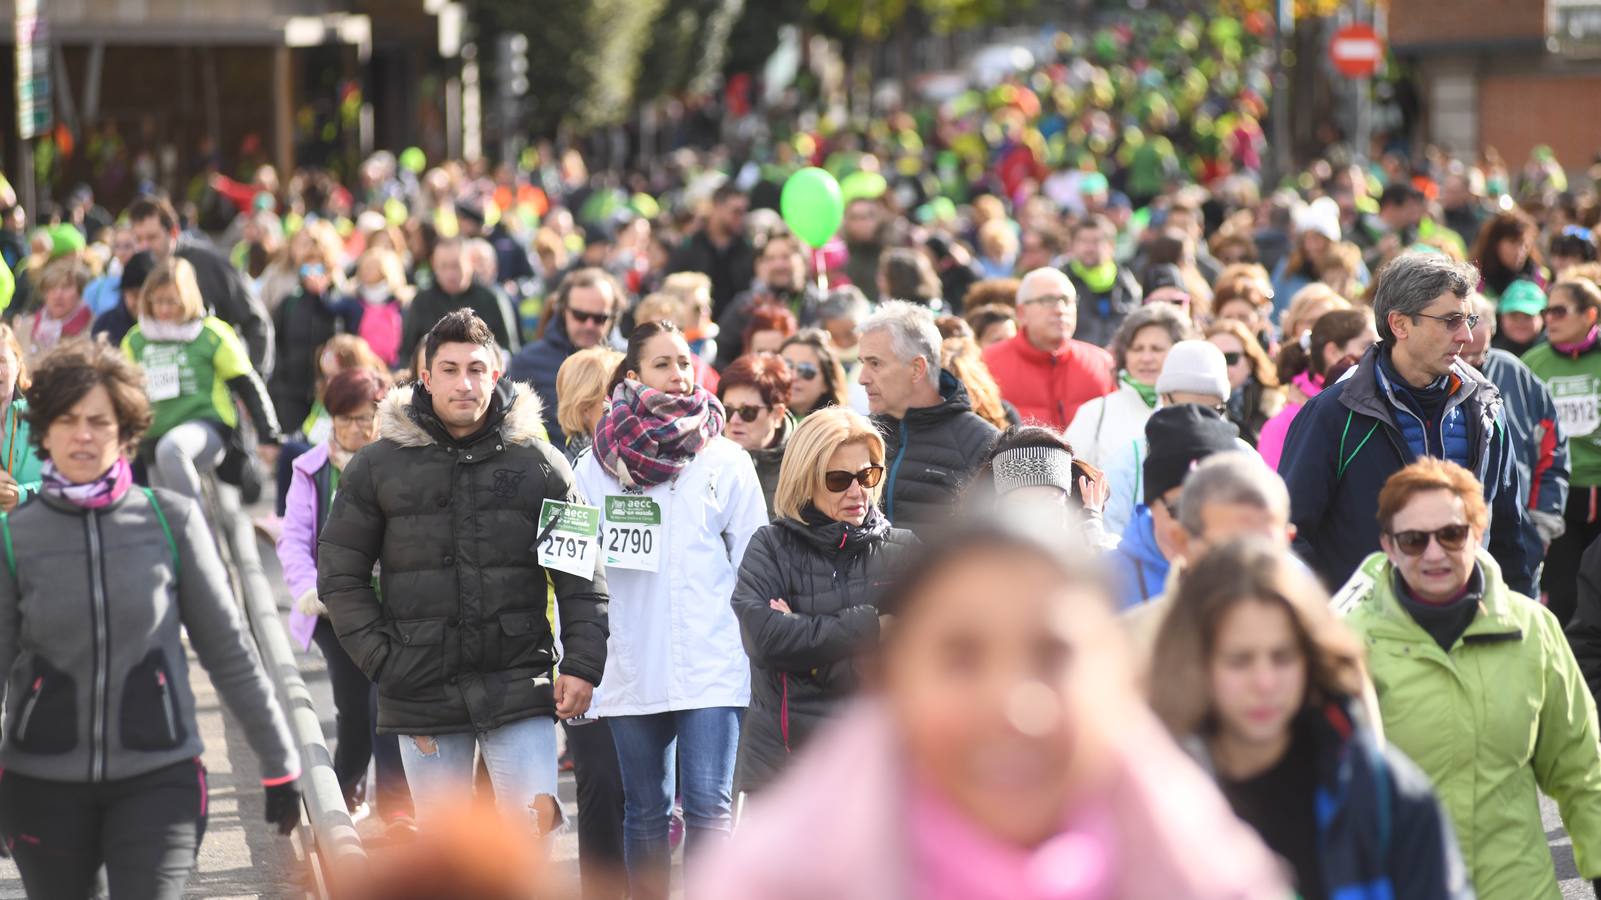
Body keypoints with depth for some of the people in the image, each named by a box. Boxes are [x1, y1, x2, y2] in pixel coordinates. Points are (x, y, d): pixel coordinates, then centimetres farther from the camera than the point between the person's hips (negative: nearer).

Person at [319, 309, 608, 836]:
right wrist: (381, 658, -4)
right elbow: (339, 574, 7)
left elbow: (581, 579, 6)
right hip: (422, 689, 1)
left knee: (535, 822, -10)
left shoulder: (539, 464, 5)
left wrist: (581, 665, -4)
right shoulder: (378, 467, 5)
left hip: (518, 681, -1)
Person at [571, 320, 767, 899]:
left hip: (711, 666, -2)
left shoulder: (725, 461, 3)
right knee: (644, 811, 10)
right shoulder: (599, 461, 5)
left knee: (709, 807, -10)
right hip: (629, 668, 2)